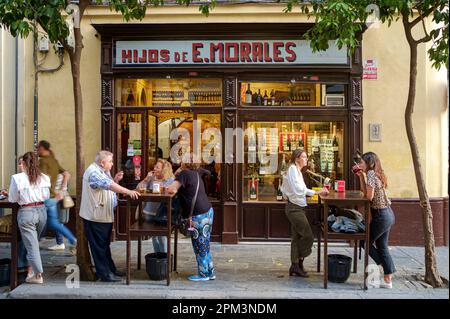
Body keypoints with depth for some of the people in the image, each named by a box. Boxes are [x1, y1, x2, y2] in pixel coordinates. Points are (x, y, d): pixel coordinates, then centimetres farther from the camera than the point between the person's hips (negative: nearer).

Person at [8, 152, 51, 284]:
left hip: (26, 212, -4)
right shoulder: (44, 178, -1)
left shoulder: (17, 178, -11)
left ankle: (38, 275, 8)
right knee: (34, 242, 20)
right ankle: (32, 268, 28)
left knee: (31, 244, 3)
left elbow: (12, 199, -2)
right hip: (41, 210, 4)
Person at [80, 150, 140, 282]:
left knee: (105, 244, 18)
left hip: (105, 216, 10)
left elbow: (108, 187, 14)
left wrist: (115, 180, -4)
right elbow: (109, 185, -33)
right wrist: (128, 191, -38)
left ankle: (110, 269, 28)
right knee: (99, 246, 0)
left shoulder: (103, 171, 12)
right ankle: (105, 274, 8)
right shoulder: (93, 172, -20)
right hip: (95, 217, -10)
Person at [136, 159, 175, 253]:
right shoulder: (151, 178, 5)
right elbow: (138, 188, 2)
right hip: (149, 212, 4)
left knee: (162, 236, 1)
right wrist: (147, 178, -6)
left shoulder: (171, 180, -4)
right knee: (154, 236, 14)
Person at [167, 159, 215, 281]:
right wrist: (178, 173, 11)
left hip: (199, 216, -8)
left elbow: (172, 189, -21)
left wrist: (168, 189, -1)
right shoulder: (196, 173, 10)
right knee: (205, 246, 18)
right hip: (208, 211, 8)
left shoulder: (184, 174, -13)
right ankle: (210, 272, 27)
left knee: (200, 246, 6)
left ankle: (203, 274, 18)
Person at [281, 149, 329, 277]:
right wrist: (316, 192, -24)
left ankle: (295, 266, 17)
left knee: (297, 237, 11)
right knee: (308, 236, -8)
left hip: (297, 208, 10)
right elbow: (298, 189, -22)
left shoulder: (297, 170, 18)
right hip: (294, 208, -10)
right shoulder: (293, 169, -12)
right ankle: (298, 263, 5)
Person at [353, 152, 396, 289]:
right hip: (388, 214, 9)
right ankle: (388, 280, 19)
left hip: (381, 216, -9)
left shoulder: (370, 174, -17)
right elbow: (365, 191, 12)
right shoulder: (375, 173, 11)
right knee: (382, 246, 13)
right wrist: (360, 176, 8)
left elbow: (369, 196, -19)